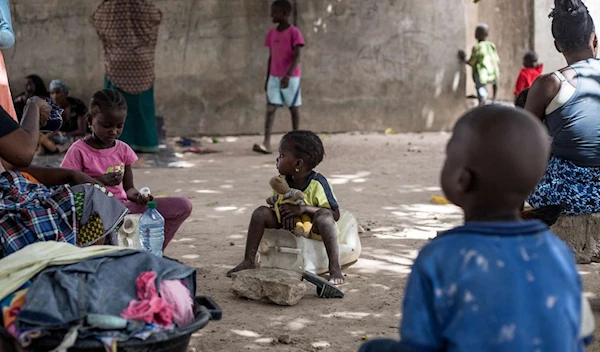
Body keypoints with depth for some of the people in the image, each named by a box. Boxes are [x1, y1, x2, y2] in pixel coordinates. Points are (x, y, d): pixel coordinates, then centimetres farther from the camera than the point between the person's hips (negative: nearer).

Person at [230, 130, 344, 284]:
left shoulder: (318, 182, -20)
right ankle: (249, 261, -9)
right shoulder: (282, 181, -4)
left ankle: (335, 268, -37)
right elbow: (275, 203, 7)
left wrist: (304, 208, -31)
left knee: (324, 215, -36)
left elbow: (335, 214, -20)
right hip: (289, 226, 5)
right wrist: (284, 213, -19)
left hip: (314, 231, -5)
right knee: (261, 212, -14)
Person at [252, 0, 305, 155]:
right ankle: (266, 143, -14)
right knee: (270, 107, -6)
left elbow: (297, 57, -17)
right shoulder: (272, 33, 9)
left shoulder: (294, 33, -10)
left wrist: (288, 75, -28)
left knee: (293, 107, 5)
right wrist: (267, 79, 14)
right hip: (274, 77, 5)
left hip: (291, 77, -5)